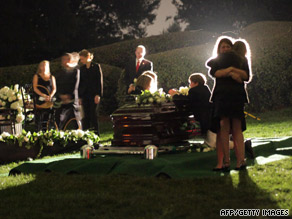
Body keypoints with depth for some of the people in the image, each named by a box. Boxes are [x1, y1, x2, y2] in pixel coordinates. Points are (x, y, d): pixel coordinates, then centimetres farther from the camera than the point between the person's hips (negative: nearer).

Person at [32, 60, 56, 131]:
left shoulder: (52, 77, 16)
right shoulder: (37, 76, 9)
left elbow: (54, 89, 10)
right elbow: (35, 88, -1)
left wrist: (50, 96, -10)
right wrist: (44, 95, -14)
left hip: (49, 101, 2)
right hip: (40, 100, -2)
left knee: (48, 119, -1)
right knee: (39, 119, -8)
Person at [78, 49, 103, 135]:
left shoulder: (96, 66, -2)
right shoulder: (82, 68, 11)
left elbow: (100, 81, -5)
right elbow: (80, 82, 15)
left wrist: (98, 95, -12)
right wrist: (80, 97, 11)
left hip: (94, 95, -4)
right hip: (85, 95, 4)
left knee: (94, 115, -4)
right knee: (86, 116, 3)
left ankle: (95, 134, 2)